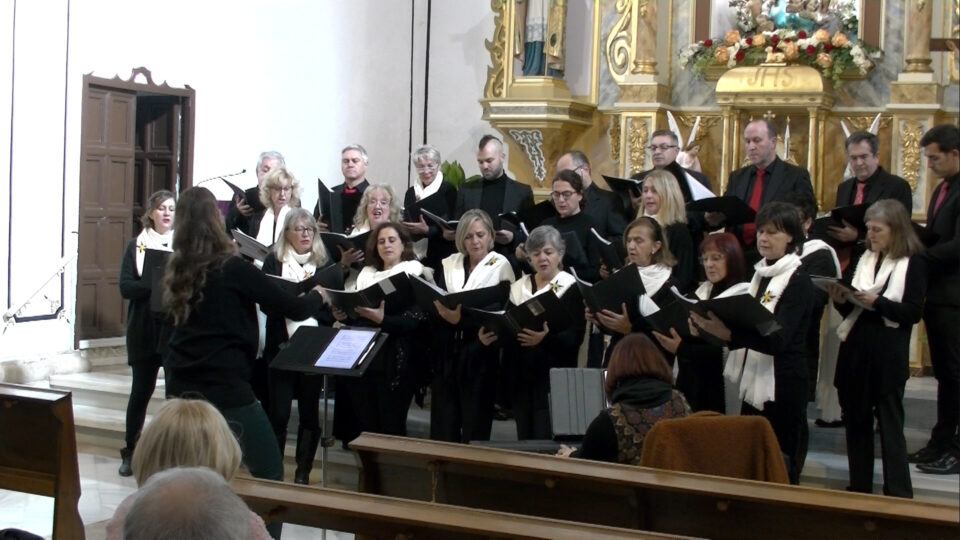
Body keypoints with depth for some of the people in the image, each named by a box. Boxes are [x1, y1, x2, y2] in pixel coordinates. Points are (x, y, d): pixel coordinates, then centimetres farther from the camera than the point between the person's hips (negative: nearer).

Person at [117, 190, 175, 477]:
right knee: (141, 391, 6)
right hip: (144, 330, 0)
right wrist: (155, 284, -22)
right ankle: (130, 452, 16)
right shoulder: (136, 245, 3)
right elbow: (126, 287, -7)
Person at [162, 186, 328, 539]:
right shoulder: (232, 269, -12)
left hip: (181, 387, 7)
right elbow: (294, 309, -7)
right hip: (225, 389, -7)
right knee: (269, 474, 3)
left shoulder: (177, 270, 7)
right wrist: (318, 297, 13)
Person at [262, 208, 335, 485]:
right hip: (281, 347, -1)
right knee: (278, 413, -1)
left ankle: (303, 473, 17)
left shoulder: (325, 264, 6)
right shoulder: (274, 261, 3)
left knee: (310, 413, 7)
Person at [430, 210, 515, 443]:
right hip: (447, 350, 4)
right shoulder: (449, 264, 13)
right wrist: (444, 312, -19)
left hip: (479, 352, -4)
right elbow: (434, 303, 5)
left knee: (475, 423, 3)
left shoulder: (501, 266, 0)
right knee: (442, 422, 5)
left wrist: (462, 317, -23)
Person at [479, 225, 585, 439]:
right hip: (521, 377, 5)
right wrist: (490, 336, -9)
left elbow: (574, 337, -13)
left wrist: (546, 339, -31)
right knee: (524, 442, 9)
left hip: (554, 377, -5)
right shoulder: (519, 287, 13)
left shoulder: (571, 288, -3)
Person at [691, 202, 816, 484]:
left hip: (782, 389, -7)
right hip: (753, 385, 7)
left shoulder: (798, 282, -10)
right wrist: (710, 325, 0)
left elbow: (778, 339, -22)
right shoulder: (758, 275, 13)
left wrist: (728, 333, -36)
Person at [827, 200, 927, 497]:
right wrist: (842, 300, -4)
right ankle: (858, 487, 19)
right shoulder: (866, 259, 14)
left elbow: (914, 312, -11)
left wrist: (877, 302, -20)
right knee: (856, 420, 9)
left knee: (890, 424, -2)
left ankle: (898, 494, 2)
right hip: (855, 350, 6)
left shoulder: (914, 263, -3)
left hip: (888, 357, -6)